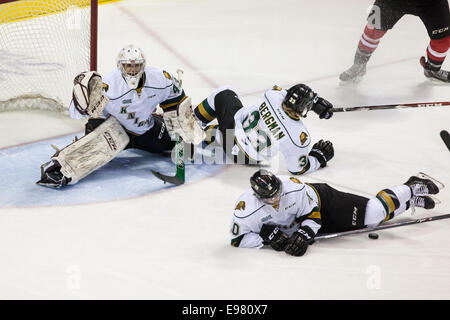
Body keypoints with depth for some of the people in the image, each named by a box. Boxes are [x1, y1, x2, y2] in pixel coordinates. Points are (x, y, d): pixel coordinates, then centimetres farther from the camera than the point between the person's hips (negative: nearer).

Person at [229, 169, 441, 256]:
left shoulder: (293, 187, -36)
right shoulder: (247, 208, -30)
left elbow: (312, 211, -23)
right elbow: (237, 238, -23)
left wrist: (304, 234, -34)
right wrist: (266, 237, -33)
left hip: (322, 200, -4)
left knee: (372, 214, -11)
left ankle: (411, 190, 16)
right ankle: (411, 191, 24)